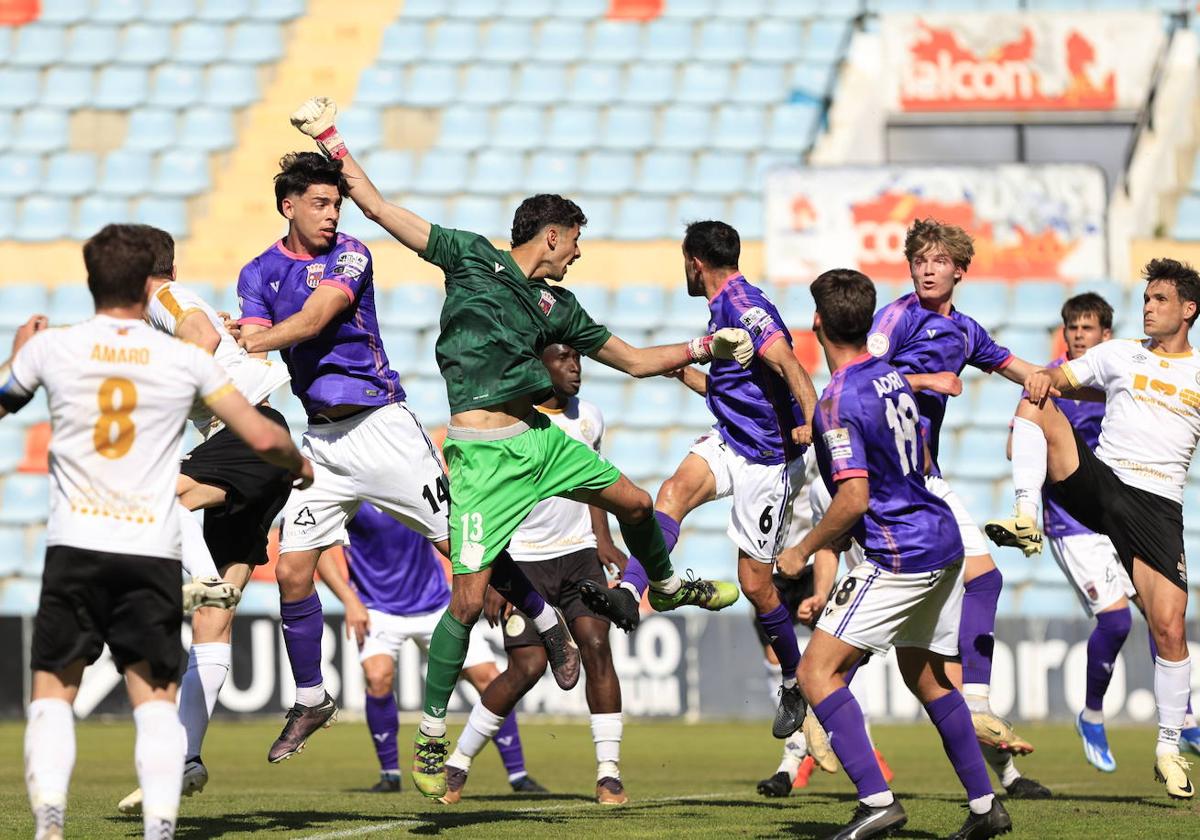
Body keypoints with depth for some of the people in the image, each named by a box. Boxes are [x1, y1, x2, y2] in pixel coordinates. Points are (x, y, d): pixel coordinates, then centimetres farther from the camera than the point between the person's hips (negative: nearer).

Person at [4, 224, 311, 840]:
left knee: (53, 692, 6)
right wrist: (299, 467, 24)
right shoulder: (185, 359, 3)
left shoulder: (52, 348, 2)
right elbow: (263, 438, 3)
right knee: (156, 698, 8)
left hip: (75, 545, 0)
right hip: (154, 552, 0)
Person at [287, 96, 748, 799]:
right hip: (482, 451, -6)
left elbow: (634, 360, 24)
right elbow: (379, 208, -1)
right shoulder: (471, 255, -1)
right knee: (470, 597, -11)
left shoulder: (557, 306, 14)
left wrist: (704, 348, 19)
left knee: (635, 502, 15)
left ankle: (666, 587, 49)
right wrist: (330, 140, -4)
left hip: (537, 437, 6)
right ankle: (431, 734, 2)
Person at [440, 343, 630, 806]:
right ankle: (457, 764, 7)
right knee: (527, 667, -11)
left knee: (596, 646, -13)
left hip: (579, 553, 5)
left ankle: (608, 772, -9)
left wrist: (603, 539, 7)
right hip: (523, 559, -5)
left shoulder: (589, 418, 7)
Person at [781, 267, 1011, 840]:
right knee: (926, 676, 22)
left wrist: (803, 551, -9)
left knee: (817, 671, -9)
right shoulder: (893, 378, 10)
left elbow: (854, 499, -23)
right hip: (943, 541, 9)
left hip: (899, 556, -9)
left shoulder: (838, 403, -17)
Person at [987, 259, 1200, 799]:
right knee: (1035, 401, -18)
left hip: (1156, 505, -1)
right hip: (1098, 484, 1)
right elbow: (1060, 380, 10)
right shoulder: (1120, 355, 14)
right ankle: (1026, 518, -30)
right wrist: (1043, 380, -13)